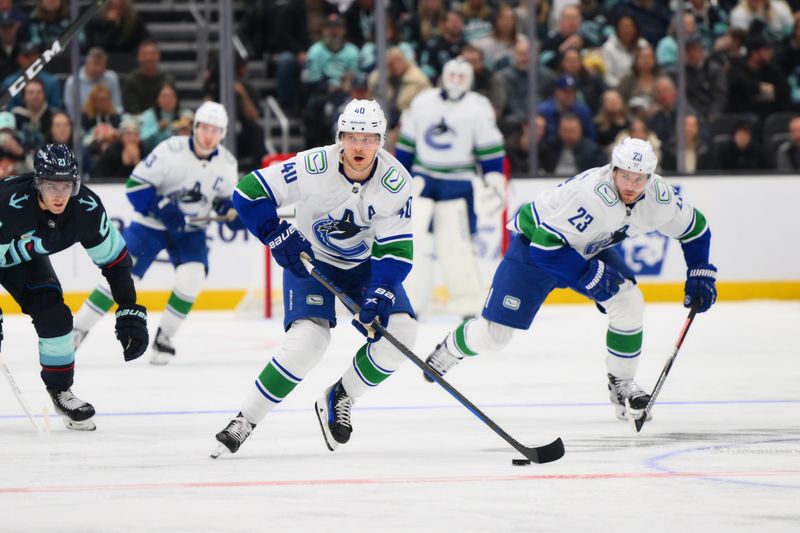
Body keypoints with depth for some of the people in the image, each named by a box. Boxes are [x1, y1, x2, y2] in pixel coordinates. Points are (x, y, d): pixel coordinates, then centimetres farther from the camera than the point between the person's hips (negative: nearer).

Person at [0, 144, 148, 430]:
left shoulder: (87, 208, -25)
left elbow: (115, 259, -13)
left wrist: (130, 311, -16)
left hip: (25, 258, 5)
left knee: (54, 316, -8)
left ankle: (60, 390, 12)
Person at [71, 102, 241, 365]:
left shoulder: (227, 163, -5)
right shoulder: (172, 151, -20)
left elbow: (224, 198, 11)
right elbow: (136, 184, -18)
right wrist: (163, 209, -27)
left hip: (190, 229, 3)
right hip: (151, 223, -3)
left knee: (191, 278, -19)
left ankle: (164, 338, 0)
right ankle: (77, 330, 1)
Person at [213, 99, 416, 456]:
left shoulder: (396, 182, -21)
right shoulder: (314, 167, -28)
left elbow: (396, 250, -19)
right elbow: (249, 193, -22)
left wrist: (380, 294, -32)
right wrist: (279, 236, -28)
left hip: (365, 263, 3)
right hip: (310, 259, -3)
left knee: (399, 332, -16)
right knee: (309, 339, -25)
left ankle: (339, 399, 9)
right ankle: (245, 421, -12)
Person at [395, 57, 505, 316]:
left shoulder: (478, 108, -3)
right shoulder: (422, 103, 6)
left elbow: (490, 151, -2)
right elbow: (405, 145, 13)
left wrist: (495, 182, -9)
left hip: (458, 184, -3)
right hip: (422, 180, 3)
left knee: (455, 244, -9)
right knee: (414, 240, -5)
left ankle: (469, 303, 3)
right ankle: (410, 302, 0)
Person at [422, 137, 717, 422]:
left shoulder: (659, 197, -20)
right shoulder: (591, 194, -40)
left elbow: (695, 228, 1)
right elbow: (545, 246, -37)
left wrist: (700, 272, -5)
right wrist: (591, 276, -34)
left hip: (590, 246, 6)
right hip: (533, 243, -6)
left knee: (629, 302, -16)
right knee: (494, 333, -5)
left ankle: (621, 383, 3)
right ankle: (451, 348, 29)